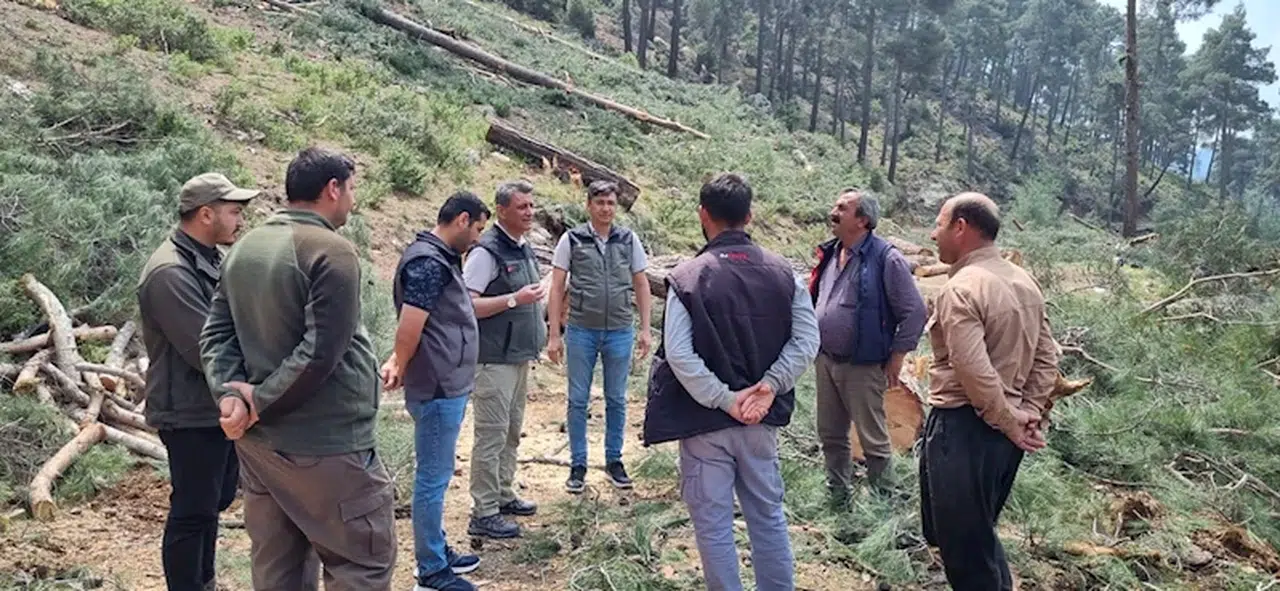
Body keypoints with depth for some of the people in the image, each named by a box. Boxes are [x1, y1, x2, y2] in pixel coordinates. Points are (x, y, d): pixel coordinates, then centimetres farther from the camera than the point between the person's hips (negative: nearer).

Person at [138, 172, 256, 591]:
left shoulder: (212, 260, 9)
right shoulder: (171, 273, -22)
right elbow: (208, 352, -25)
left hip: (221, 408, 10)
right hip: (191, 415, -10)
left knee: (214, 502, 21)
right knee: (192, 512, 1)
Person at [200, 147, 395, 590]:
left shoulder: (244, 248, 11)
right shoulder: (331, 251, -16)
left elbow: (216, 333, 8)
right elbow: (320, 352, -23)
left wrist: (231, 395, -5)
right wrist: (261, 401, -11)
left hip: (258, 441, 9)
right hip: (325, 446, -9)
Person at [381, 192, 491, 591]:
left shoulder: (440, 258, 15)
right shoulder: (428, 262, -18)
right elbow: (410, 326, -21)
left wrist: (398, 362, 5)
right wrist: (401, 368, -7)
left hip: (448, 386, 10)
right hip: (438, 389, -10)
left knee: (437, 476, 18)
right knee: (433, 478, 0)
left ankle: (438, 552, 31)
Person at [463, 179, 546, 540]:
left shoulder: (524, 249, 12)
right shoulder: (487, 251, -14)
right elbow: (467, 304, -20)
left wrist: (536, 339, 18)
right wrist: (515, 299, -24)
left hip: (520, 357, 9)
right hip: (494, 359, -9)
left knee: (511, 432, 17)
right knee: (492, 435, -4)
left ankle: (504, 496, 30)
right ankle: (483, 515, 3)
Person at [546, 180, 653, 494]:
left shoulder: (629, 240, 3)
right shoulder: (571, 240, -2)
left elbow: (641, 285, 9)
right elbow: (557, 289, -1)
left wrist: (645, 329, 3)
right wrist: (554, 335, -5)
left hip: (620, 332, 2)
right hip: (581, 332, -1)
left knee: (616, 400, 11)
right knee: (578, 400, 5)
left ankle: (614, 460, 25)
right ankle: (578, 465, 17)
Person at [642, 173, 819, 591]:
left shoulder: (687, 277, -12)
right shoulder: (782, 272, -1)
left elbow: (679, 355, -18)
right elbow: (807, 340, -4)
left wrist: (725, 399, -13)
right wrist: (769, 387, -8)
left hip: (704, 420, -4)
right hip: (761, 418, 4)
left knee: (713, 523, 8)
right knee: (768, 514, 18)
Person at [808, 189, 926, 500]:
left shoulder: (886, 259, -15)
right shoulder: (830, 253, 7)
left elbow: (915, 311, -13)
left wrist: (896, 358, -11)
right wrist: (815, 344, 14)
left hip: (863, 366, -7)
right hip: (825, 361, 7)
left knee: (873, 440, 5)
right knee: (831, 436, 17)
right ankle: (837, 495, 34)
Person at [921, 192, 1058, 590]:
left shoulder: (960, 289, -19)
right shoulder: (1025, 283, 9)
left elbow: (976, 373, -25)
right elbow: (1047, 357, 10)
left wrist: (1008, 422, -13)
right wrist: (1028, 413, 4)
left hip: (964, 426, -9)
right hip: (1003, 428, 9)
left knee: (961, 542, 5)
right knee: (979, 531, 23)